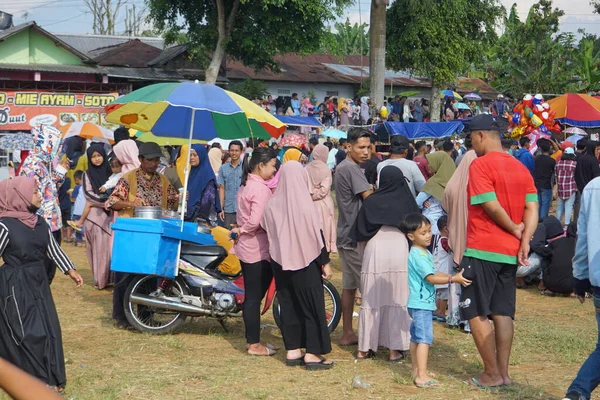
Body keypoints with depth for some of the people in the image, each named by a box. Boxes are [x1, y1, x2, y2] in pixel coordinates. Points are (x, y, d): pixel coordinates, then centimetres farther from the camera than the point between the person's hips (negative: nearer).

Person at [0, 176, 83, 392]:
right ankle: (38, 382, 7)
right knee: (28, 333, -3)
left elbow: (53, 248, 15)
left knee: (48, 329, 10)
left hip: (38, 282, 7)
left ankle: (50, 376, 22)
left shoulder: (39, 222, 4)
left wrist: (71, 271, 18)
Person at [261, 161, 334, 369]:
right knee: (312, 306, 4)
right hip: (306, 262, -5)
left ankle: (292, 351, 16)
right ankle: (312, 353, 5)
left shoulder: (271, 205, -4)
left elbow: (266, 230, 7)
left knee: (288, 305, 13)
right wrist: (325, 262, -5)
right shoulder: (305, 206, -16)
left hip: (280, 262, 5)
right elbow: (317, 236, -13)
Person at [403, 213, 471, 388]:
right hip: (421, 303, -11)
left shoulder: (424, 252, 14)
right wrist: (453, 279, -27)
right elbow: (431, 278, -24)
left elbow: (433, 273, 20)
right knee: (425, 338, -13)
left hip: (421, 303, 11)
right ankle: (422, 376, -16)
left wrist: (454, 276, 11)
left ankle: (416, 370, 28)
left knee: (416, 337, 17)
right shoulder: (418, 255, -20)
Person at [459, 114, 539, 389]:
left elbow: (491, 206, -19)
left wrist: (514, 230, -6)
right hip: (510, 252, 7)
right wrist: (524, 241, -7)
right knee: (503, 313, 10)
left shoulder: (480, 164, -12)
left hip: (482, 250, -7)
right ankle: (503, 373, 12)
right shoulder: (520, 168, 10)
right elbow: (532, 208, 2)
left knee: (476, 314, 1)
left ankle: (492, 374, 3)